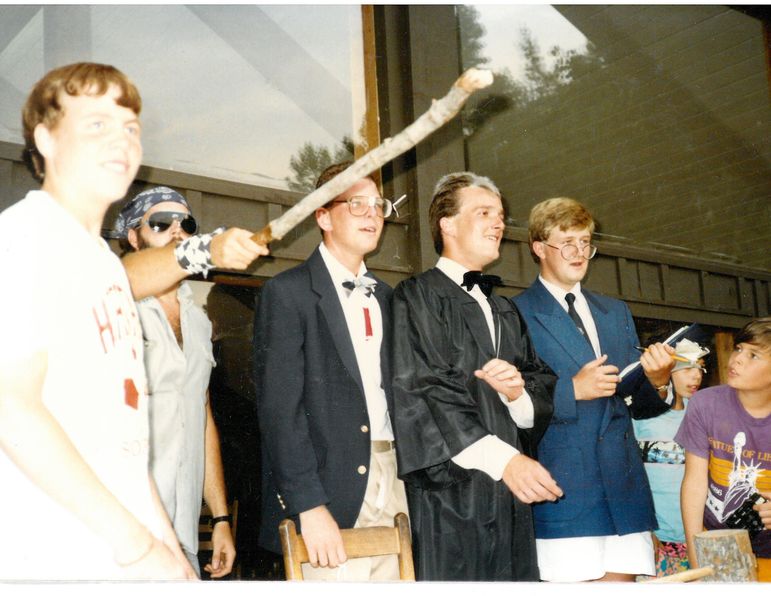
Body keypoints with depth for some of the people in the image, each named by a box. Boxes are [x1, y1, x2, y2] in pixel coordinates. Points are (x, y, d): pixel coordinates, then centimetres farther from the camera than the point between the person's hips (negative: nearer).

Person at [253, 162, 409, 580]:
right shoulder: (287, 292, -4)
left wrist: (405, 477, 5)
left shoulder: (384, 296, 17)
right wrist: (310, 507, -17)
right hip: (331, 491, -6)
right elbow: (279, 408, -11)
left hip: (391, 481, 6)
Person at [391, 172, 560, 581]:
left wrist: (519, 391, -8)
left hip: (512, 497, 6)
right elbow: (417, 391, -11)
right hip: (450, 496, -6)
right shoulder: (416, 297, -1)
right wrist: (502, 459, -19)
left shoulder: (506, 312, 23)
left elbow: (544, 385, 17)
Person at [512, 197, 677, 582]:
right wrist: (571, 389, -16)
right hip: (563, 488, -5)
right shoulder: (515, 314, -1)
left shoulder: (617, 313, 19)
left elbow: (637, 404, 16)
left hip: (624, 487, 5)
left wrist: (657, 381, -4)